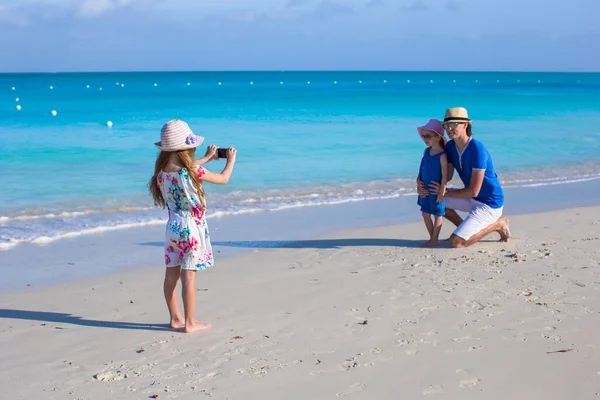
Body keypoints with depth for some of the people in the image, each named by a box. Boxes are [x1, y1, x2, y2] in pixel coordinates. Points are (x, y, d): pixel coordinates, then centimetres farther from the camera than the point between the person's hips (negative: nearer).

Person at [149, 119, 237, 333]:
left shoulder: (162, 171, 0)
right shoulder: (193, 170, -18)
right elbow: (223, 178, -4)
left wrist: (206, 158, 32)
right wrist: (231, 159, 15)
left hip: (173, 228, 6)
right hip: (191, 229, -6)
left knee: (171, 275, 11)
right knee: (189, 277, -1)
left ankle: (175, 318, 24)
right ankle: (190, 323, 6)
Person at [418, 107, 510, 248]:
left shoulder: (477, 150, -27)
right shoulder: (450, 147, -2)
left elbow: (474, 191, -25)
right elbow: (448, 175, 8)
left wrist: (446, 193, -16)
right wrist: (423, 184, -10)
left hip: (489, 204, -9)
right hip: (473, 199, 9)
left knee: (456, 242, -16)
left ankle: (497, 224, 2)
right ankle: (468, 230, 14)